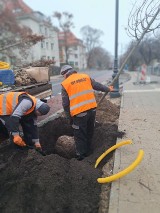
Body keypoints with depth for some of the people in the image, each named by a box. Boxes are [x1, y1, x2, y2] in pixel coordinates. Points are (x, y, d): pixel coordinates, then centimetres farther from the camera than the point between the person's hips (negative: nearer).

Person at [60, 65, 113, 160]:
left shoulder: (65, 84, -1)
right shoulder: (86, 77, 10)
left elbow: (65, 104, 0)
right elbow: (97, 85, 21)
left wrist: (69, 117, 9)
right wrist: (108, 89, 37)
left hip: (79, 113, -5)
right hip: (92, 109, 5)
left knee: (80, 135, 12)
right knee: (89, 132, 21)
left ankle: (80, 154, 25)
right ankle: (87, 151, 38)